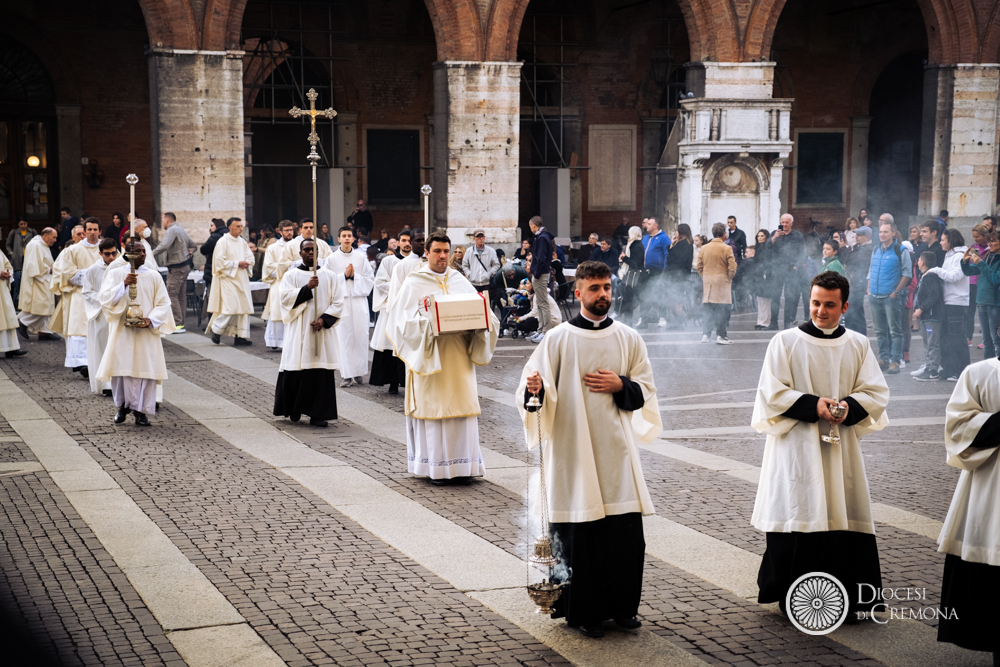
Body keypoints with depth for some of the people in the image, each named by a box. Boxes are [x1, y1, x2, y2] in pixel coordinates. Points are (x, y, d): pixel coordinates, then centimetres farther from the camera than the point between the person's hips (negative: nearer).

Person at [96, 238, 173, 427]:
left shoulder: (154, 276, 4)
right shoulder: (115, 274, 4)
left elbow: (163, 303, 3)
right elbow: (104, 298, -7)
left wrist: (151, 320, -13)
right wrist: (124, 284, -19)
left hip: (146, 332, 0)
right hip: (122, 331, 0)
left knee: (146, 368, -4)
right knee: (121, 369, 0)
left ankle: (141, 410, 6)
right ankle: (123, 406, 21)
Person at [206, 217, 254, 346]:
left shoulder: (242, 242, 13)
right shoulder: (223, 242, -8)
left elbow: (250, 257, 19)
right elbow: (220, 262, -13)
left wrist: (247, 263, -3)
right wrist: (237, 264, -15)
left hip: (241, 279, 7)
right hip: (228, 278, -7)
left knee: (244, 306, 2)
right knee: (231, 306, -13)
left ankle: (240, 336, 5)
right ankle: (216, 330, 7)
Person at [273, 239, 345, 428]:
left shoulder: (330, 276, 9)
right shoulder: (291, 275, 6)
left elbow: (338, 301, 2)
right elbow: (284, 297, -9)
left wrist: (324, 319, -11)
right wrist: (307, 288, -18)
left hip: (322, 330, 1)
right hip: (298, 330, -1)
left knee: (321, 371, -4)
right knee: (295, 369, -1)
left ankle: (318, 414, -1)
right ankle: (293, 410, 18)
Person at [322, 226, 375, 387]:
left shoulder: (361, 257, 8)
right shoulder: (332, 259, 4)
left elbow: (370, 279, 7)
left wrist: (354, 276, -7)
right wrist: (344, 275, -8)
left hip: (359, 300, 1)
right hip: (341, 300, -1)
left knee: (361, 336, -1)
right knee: (344, 337, -4)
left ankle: (359, 371, 8)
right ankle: (346, 374, -2)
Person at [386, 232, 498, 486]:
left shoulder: (460, 281, 12)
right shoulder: (414, 283, 0)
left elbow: (480, 310, 9)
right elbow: (404, 320, -8)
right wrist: (429, 324, -23)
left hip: (458, 355, 4)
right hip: (430, 355, -4)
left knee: (462, 408, 1)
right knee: (433, 408, -4)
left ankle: (460, 464, 7)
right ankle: (435, 467, 2)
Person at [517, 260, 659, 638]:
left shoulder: (628, 340, 7)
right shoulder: (558, 340, -1)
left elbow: (646, 390, 12)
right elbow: (534, 391, -4)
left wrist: (620, 386, -7)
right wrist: (534, 389, -26)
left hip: (617, 451, 3)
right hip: (572, 451, -2)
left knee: (626, 532, 1)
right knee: (577, 534, -1)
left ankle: (621, 606, 18)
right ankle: (581, 611, 14)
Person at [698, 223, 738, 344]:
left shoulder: (704, 248, 6)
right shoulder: (726, 248, -8)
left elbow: (699, 267, 9)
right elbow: (732, 268, -10)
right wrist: (729, 278, 5)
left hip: (707, 283, 5)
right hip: (722, 282, -5)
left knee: (708, 310, 9)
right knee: (722, 310, -2)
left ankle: (705, 334, 6)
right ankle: (721, 335, -5)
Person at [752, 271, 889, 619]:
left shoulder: (858, 345, 8)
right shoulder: (786, 342, -2)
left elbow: (876, 392, 5)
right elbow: (772, 393, -6)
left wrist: (850, 406, -14)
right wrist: (812, 405, -18)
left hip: (842, 447, 3)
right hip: (796, 447, -3)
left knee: (845, 518, 0)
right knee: (798, 514, -4)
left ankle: (845, 595, 10)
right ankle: (792, 595, 7)